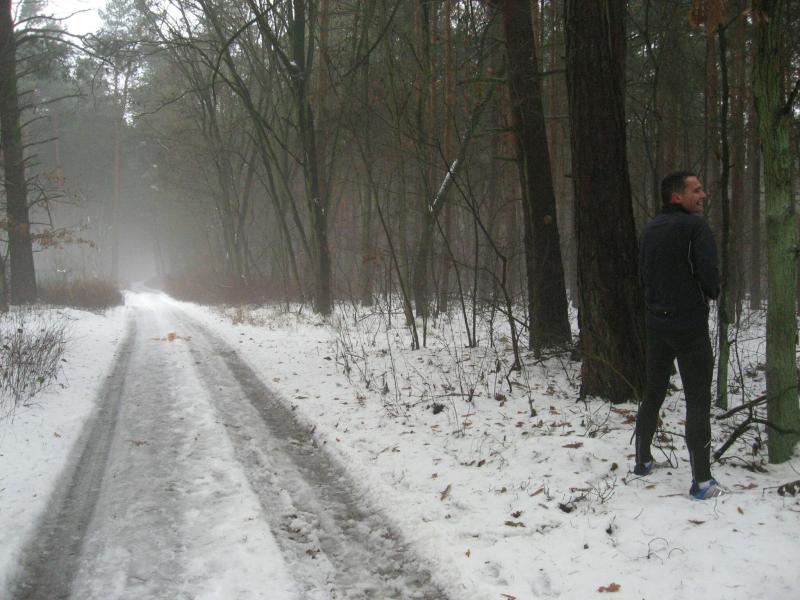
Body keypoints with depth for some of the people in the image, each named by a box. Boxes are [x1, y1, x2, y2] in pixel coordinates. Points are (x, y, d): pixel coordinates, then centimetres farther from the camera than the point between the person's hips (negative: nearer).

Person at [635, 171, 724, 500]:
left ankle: (643, 460, 30)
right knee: (697, 400, -2)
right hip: (689, 324, -7)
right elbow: (709, 272, -19)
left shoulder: (650, 229, 9)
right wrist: (712, 294, 1)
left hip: (656, 322, 7)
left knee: (653, 393, 19)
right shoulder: (695, 226, -13)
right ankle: (702, 481, 0)